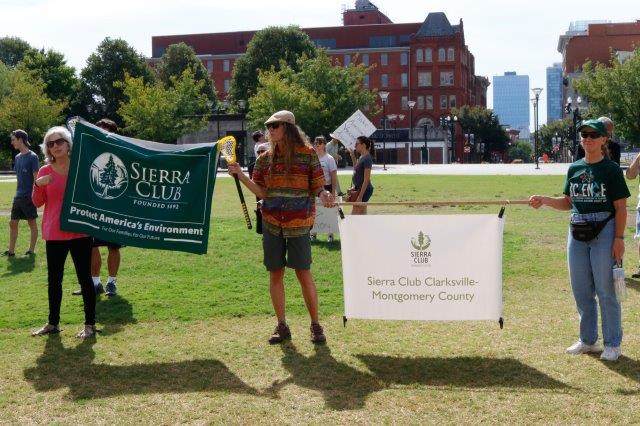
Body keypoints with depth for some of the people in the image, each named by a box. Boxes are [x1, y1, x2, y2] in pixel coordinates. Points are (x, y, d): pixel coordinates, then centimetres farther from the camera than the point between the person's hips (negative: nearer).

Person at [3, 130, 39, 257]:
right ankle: (11, 250, 13)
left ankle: (31, 250, 10)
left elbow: (36, 178, -12)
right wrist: (18, 192, 13)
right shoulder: (17, 157, 10)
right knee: (13, 223, 7)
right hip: (18, 196, 7)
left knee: (32, 223, 3)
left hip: (29, 197, -7)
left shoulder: (32, 157, -10)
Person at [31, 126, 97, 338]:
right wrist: (38, 184, -12)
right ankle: (53, 323, 22)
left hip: (80, 232, -3)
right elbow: (38, 202, 3)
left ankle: (90, 324, 7)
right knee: (54, 279, 10)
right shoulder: (45, 171, 4)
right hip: (54, 234, 3)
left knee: (84, 277, 1)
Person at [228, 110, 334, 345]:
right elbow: (262, 192, 4)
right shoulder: (265, 158, 8)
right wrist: (241, 176, -7)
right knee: (275, 273, 6)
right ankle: (281, 326, 18)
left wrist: (324, 194, -21)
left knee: (303, 273, -3)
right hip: (271, 222, 4)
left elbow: (317, 186, 0)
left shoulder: (308, 154, 0)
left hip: (299, 223, -3)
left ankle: (315, 325, 11)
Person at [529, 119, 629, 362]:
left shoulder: (611, 169, -5)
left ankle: (613, 344, 12)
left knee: (605, 291, -1)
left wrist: (619, 238, -14)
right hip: (577, 233, 6)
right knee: (580, 290, 11)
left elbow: (620, 207, -7)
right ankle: (587, 340, 26)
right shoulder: (574, 168, 10)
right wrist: (544, 201, -2)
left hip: (604, 232, -6)